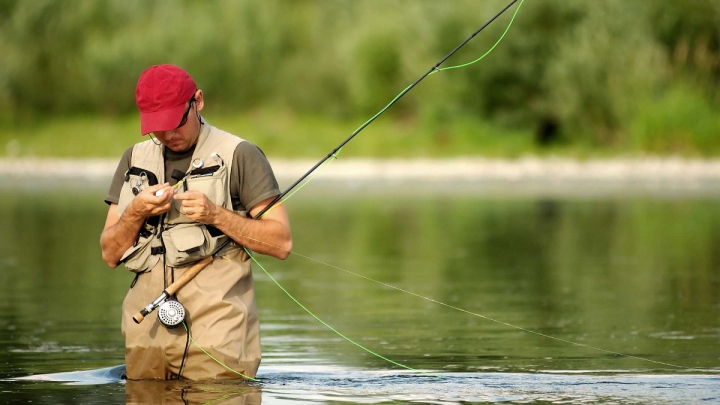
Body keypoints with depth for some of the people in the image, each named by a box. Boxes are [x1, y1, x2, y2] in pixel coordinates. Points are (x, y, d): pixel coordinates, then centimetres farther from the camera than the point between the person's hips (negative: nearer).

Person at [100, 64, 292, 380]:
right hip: (147, 327, 4)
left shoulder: (239, 155, 1)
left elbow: (281, 243, -3)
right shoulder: (135, 159, 16)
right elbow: (110, 254, 14)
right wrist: (135, 213, -5)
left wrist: (216, 215, -14)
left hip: (214, 324, -4)